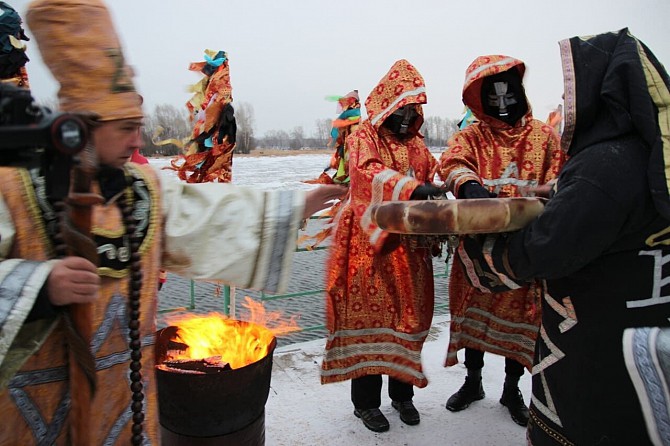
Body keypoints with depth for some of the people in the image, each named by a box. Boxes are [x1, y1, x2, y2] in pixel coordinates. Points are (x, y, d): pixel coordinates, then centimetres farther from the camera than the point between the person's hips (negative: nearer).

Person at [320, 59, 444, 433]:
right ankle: (366, 401, 16)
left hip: (409, 247, 6)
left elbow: (434, 178, 11)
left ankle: (402, 392, 28)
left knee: (408, 317, 11)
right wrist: (412, 189, -39)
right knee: (369, 316, 1)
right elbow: (368, 171, -24)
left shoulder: (417, 143, 16)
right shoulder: (363, 138, -4)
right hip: (370, 243, -5)